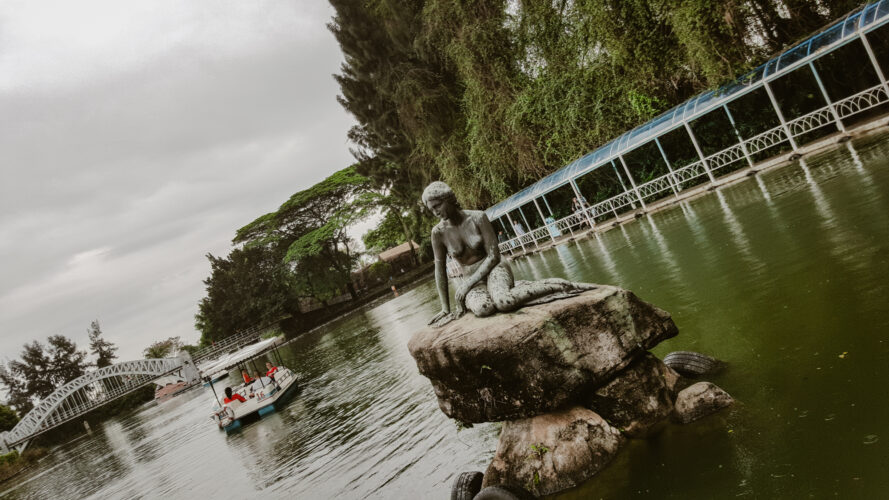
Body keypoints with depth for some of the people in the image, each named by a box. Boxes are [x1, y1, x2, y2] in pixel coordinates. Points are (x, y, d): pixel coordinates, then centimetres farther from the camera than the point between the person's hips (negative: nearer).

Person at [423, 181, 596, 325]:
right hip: (474, 282, 3)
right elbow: (440, 272, 0)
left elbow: (493, 256, -12)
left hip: (494, 270, -3)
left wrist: (467, 284, -19)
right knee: (482, 309, -35)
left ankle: (558, 285, -19)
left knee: (503, 302, -40)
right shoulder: (438, 232, -5)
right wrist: (445, 309, -2)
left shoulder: (478, 217, -12)